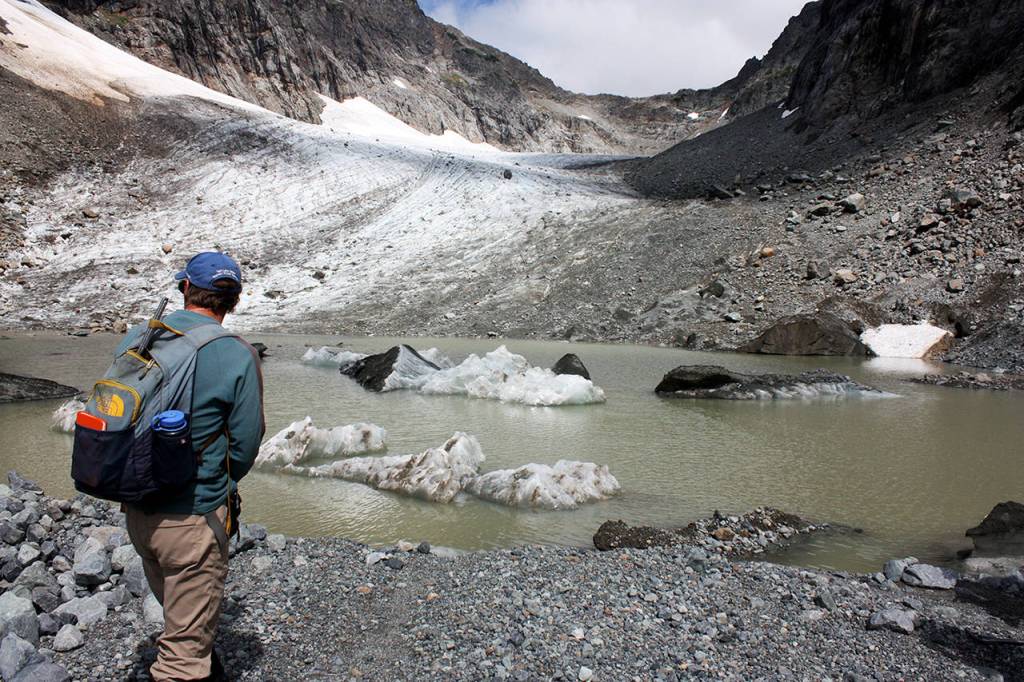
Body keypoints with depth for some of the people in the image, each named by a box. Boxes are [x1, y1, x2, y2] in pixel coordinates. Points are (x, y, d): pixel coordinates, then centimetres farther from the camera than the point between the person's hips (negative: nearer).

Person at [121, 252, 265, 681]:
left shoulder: (134, 340, -3)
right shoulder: (238, 357, -17)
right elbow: (246, 441, -12)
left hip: (136, 509, 6)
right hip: (193, 515, -6)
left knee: (175, 608, 30)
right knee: (187, 643, 11)